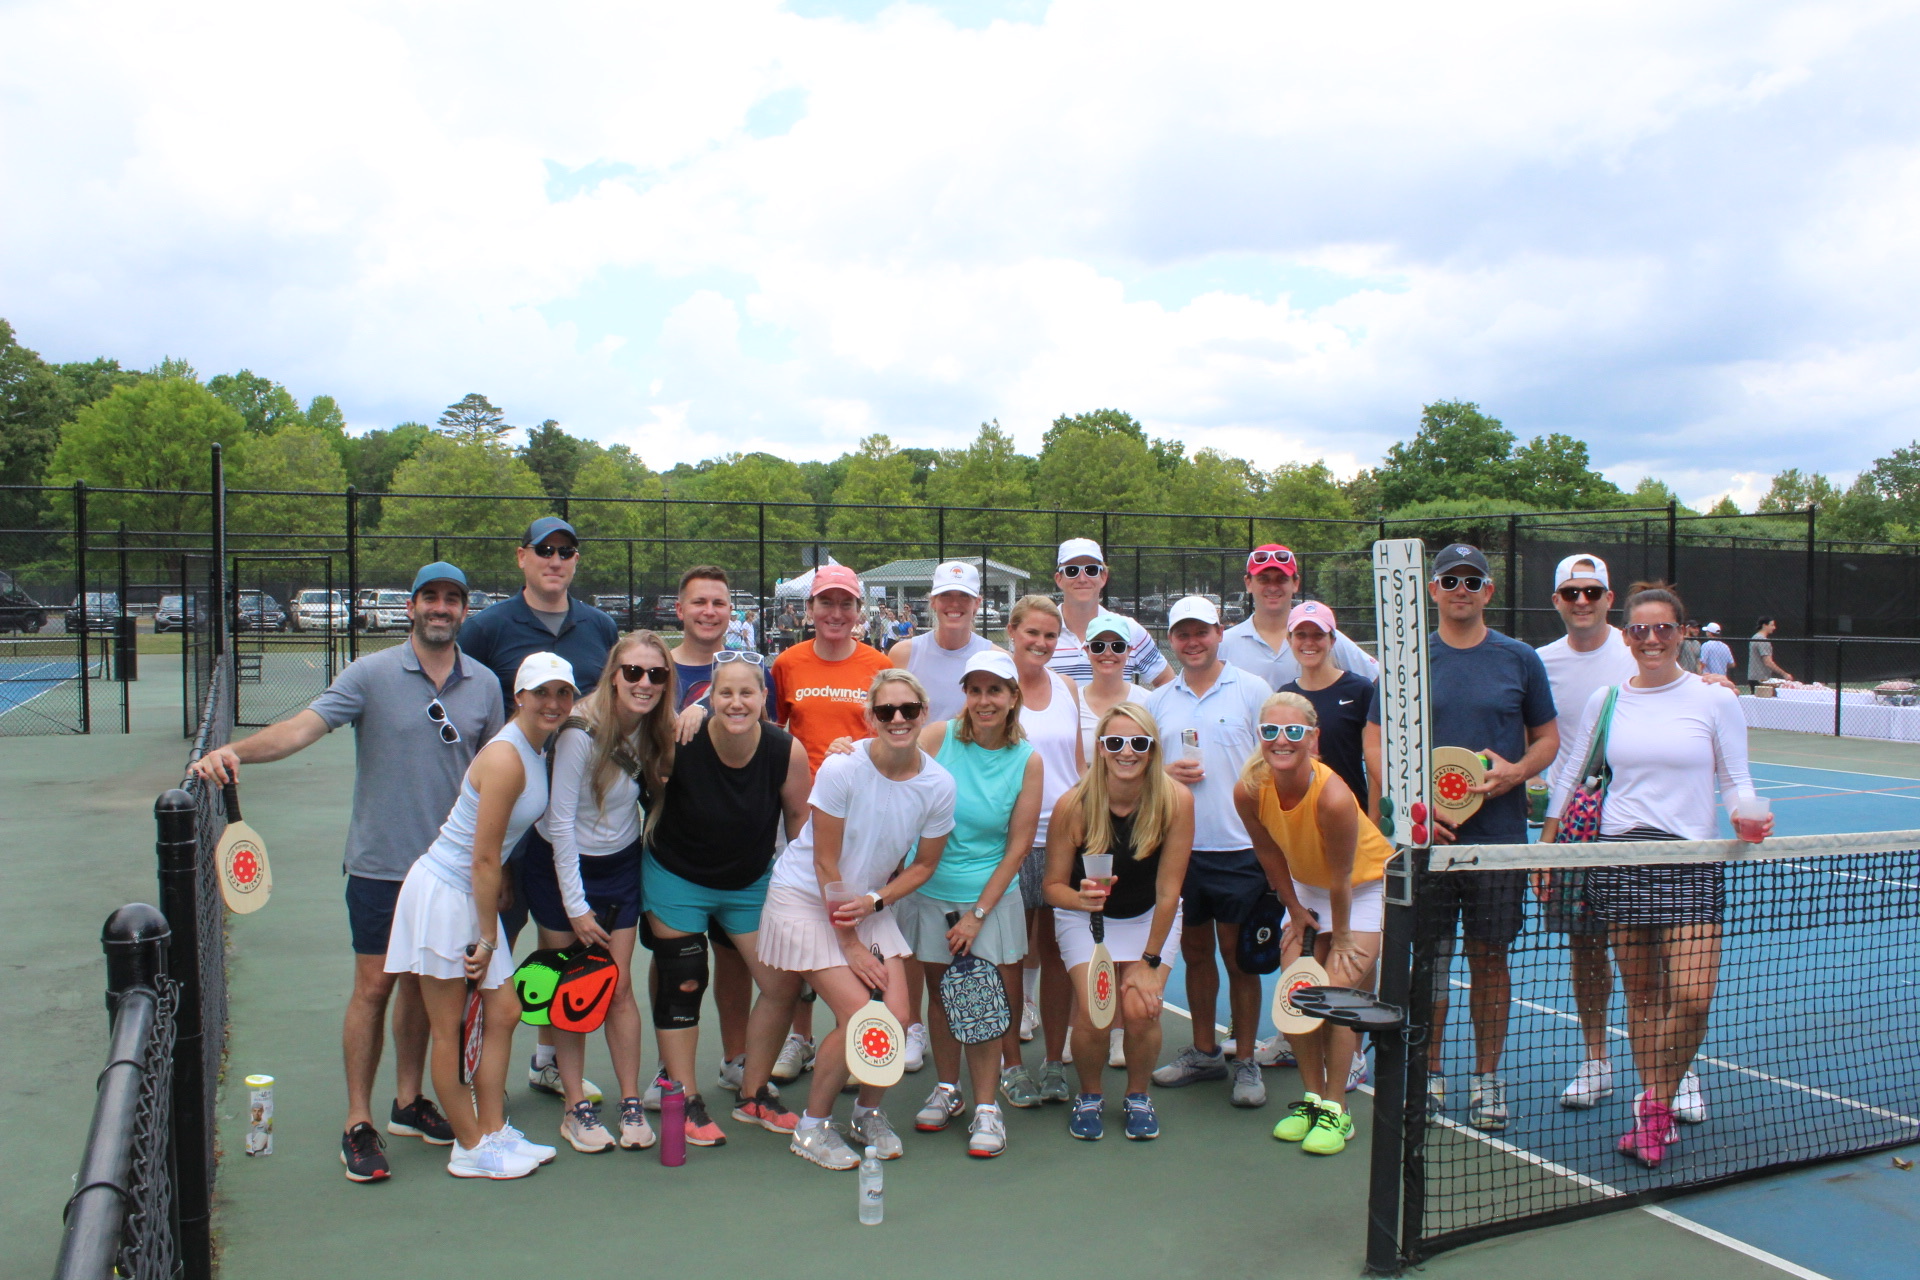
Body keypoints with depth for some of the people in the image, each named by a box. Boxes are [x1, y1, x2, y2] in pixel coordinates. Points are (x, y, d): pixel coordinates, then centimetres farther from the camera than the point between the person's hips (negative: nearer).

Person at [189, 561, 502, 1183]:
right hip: (380, 863, -3)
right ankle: (358, 1125, 12)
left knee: (421, 981, 13)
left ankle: (408, 1103, 28)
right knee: (375, 986, 0)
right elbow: (305, 725, -19)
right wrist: (236, 750, -36)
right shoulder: (371, 673, -8)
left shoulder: (484, 684, 3)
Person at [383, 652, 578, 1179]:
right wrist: (487, 938, -13)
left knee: (503, 1010, 11)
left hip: (472, 896, 9)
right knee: (448, 1028, 3)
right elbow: (483, 859, -19)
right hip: (442, 892, -9)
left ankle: (493, 1133, 22)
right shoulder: (505, 758, -21)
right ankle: (471, 1150, 13)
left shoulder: (539, 750, 7)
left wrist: (488, 935, 11)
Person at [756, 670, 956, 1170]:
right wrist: (849, 943, -13)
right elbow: (826, 864, -16)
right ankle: (812, 1126, 8)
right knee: (858, 1012, -15)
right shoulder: (841, 769, -21)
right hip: (806, 897, -4)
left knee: (896, 1016, -9)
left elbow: (923, 865, 2)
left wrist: (874, 901, -14)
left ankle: (869, 1114, 20)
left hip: (872, 903, 4)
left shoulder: (938, 786, -11)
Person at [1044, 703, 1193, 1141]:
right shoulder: (1073, 805, -26)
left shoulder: (1176, 801, -25)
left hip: (1150, 917, 0)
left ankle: (1138, 1096, 15)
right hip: (1085, 917, 0)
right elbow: (1053, 885, -15)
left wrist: (1149, 962, -14)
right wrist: (1079, 898, -37)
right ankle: (1089, 1096, 15)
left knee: (1141, 1009, -16)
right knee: (1092, 1012, -16)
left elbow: (1168, 891, -19)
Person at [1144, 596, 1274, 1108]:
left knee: (1238, 955, 3)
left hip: (1240, 849, -4)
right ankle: (1203, 1052, 27)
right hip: (1179, 848, 4)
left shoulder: (1252, 690, -1)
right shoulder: (1158, 701, 10)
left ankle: (1246, 1061, 16)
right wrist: (1166, 774, -6)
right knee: (1195, 952, 13)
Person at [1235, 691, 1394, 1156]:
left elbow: (1340, 880, -24)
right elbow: (1269, 851, -5)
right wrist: (1295, 911, 3)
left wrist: (1341, 939, -13)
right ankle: (1311, 1097, 12)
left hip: (1366, 886, -4)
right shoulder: (1249, 790, -23)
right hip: (1306, 885, 5)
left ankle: (1336, 1111, -1)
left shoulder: (1333, 796, -37)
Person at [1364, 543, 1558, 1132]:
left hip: (1499, 835, 1)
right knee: (1430, 956, 5)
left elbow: (1548, 737, 11)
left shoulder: (1520, 659, 5)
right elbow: (1376, 742, 3)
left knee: (1490, 958, 7)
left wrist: (1516, 771, -10)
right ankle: (1429, 1074, 19)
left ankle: (1487, 1077, 20)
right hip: (1426, 835, 0)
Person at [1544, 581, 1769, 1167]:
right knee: (1642, 994, 7)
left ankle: (1654, 1102, 9)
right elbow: (1568, 775, 13)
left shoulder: (1714, 699, 1)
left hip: (1690, 860, -2)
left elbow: (1736, 781, 5)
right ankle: (1657, 1106, 20)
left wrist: (1750, 817, -16)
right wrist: (1548, 848, 10)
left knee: (1692, 995, -12)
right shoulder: (1605, 701, 7)